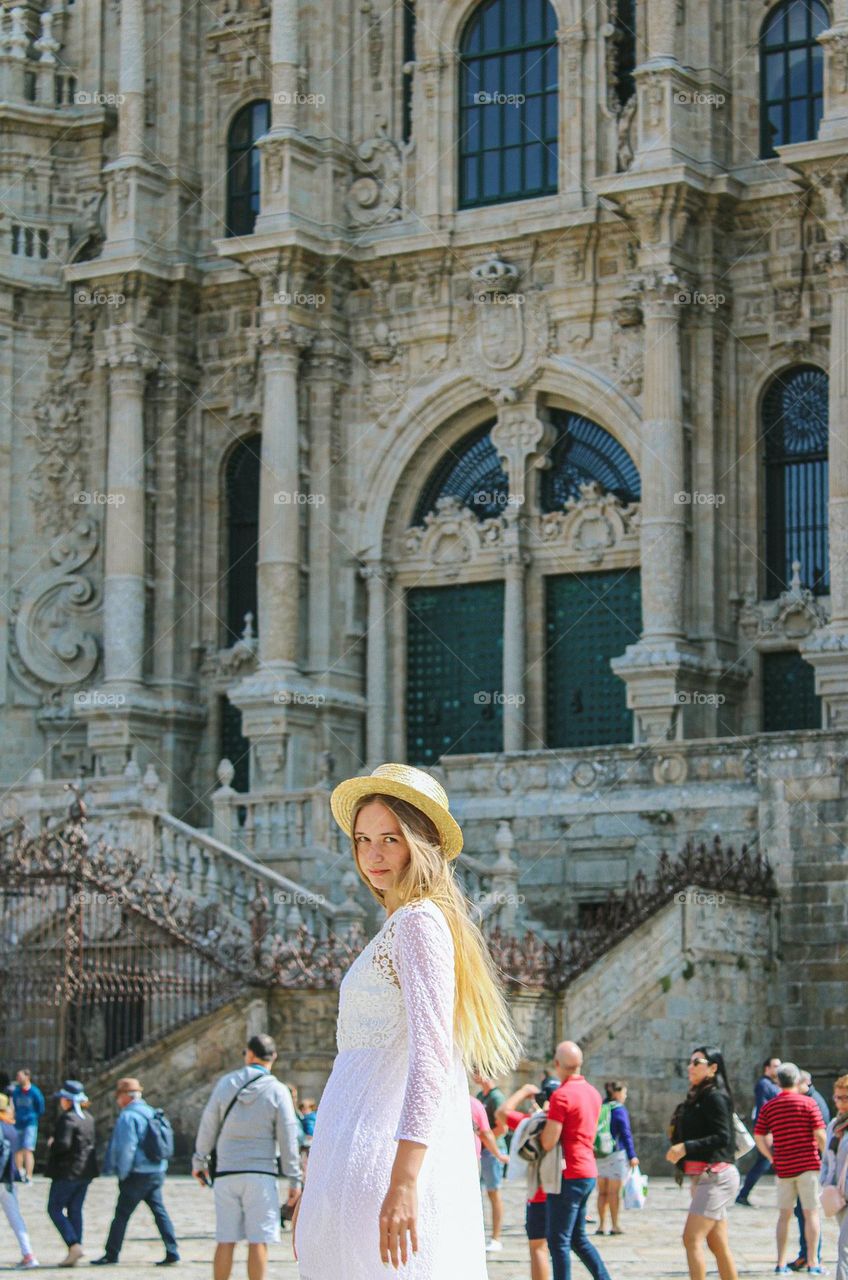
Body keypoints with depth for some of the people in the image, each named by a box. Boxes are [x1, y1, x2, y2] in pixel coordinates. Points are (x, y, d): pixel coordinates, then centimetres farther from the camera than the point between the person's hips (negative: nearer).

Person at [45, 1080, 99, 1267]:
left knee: (55, 1209, 1)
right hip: (86, 1171, 8)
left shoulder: (67, 1118, -16)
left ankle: (74, 1245, -14)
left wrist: (51, 1145, -5)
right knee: (75, 1210, 12)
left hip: (68, 1171, -8)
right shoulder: (88, 1118, 10)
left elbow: (63, 1144, -26)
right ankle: (75, 1252, 9)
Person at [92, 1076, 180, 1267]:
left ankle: (111, 1255, 6)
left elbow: (126, 1148, -17)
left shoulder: (128, 1116, -11)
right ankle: (172, 1252, 0)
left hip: (138, 1174, -8)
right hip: (157, 1172, 8)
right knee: (160, 1212, 7)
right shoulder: (151, 1113, 14)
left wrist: (122, 1173, -9)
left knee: (122, 1214, 1)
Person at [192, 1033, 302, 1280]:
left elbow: (208, 1126, 6)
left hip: (226, 1172, 2)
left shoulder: (226, 1083, 2)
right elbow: (288, 1139, -5)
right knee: (258, 1241, -3)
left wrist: (199, 1160, 19)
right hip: (260, 1173, -2)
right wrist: (294, 1179, 0)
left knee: (225, 1240, 6)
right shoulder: (278, 1091, -4)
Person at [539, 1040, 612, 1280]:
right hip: (589, 1172, 9)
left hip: (569, 1175, -9)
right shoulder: (592, 1092, 11)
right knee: (578, 1238, 18)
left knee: (558, 1241, -3)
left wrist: (542, 1124, 1)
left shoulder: (562, 1095, -16)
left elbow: (548, 1143, -18)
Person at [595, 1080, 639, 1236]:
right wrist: (632, 1155, -12)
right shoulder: (619, 1110, -9)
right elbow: (626, 1134, -13)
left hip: (599, 1156, 6)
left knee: (602, 1192, 10)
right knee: (614, 1192, -1)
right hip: (617, 1153, -6)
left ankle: (601, 1225, 10)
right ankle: (614, 1226, 1)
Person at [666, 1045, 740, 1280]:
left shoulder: (714, 1096, -11)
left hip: (715, 1177, -10)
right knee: (718, 1246, 9)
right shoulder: (697, 1097, 18)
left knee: (692, 1239, -15)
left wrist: (686, 1147, -22)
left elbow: (722, 1137, -19)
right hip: (703, 1177, 10)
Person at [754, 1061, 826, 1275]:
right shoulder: (807, 1103, -6)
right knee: (811, 1213, 1)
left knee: (784, 1214, 11)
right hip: (808, 1165, -3)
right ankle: (812, 1263, -1)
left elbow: (759, 1137, 4)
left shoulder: (769, 1106, 4)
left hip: (783, 1167, 3)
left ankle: (781, 1263, 9)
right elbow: (819, 1134, -11)